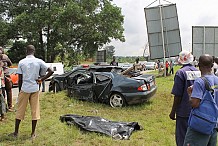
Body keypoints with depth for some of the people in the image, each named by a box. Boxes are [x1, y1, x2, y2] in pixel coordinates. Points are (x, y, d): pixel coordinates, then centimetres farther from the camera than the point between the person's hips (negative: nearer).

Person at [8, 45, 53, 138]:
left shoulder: (21, 62, -3)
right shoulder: (39, 61, -2)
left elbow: (20, 79, -1)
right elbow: (51, 71, -7)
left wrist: (20, 91, 9)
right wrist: (41, 79, -1)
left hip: (24, 89, 0)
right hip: (35, 89, 0)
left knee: (20, 111, 11)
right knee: (35, 111, 7)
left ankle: (16, 132, 20)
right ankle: (33, 133, 13)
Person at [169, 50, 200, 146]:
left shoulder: (181, 73, -16)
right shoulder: (198, 72, 2)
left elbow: (178, 95, -17)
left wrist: (173, 111, -8)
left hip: (184, 111, -6)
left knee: (182, 137, 6)